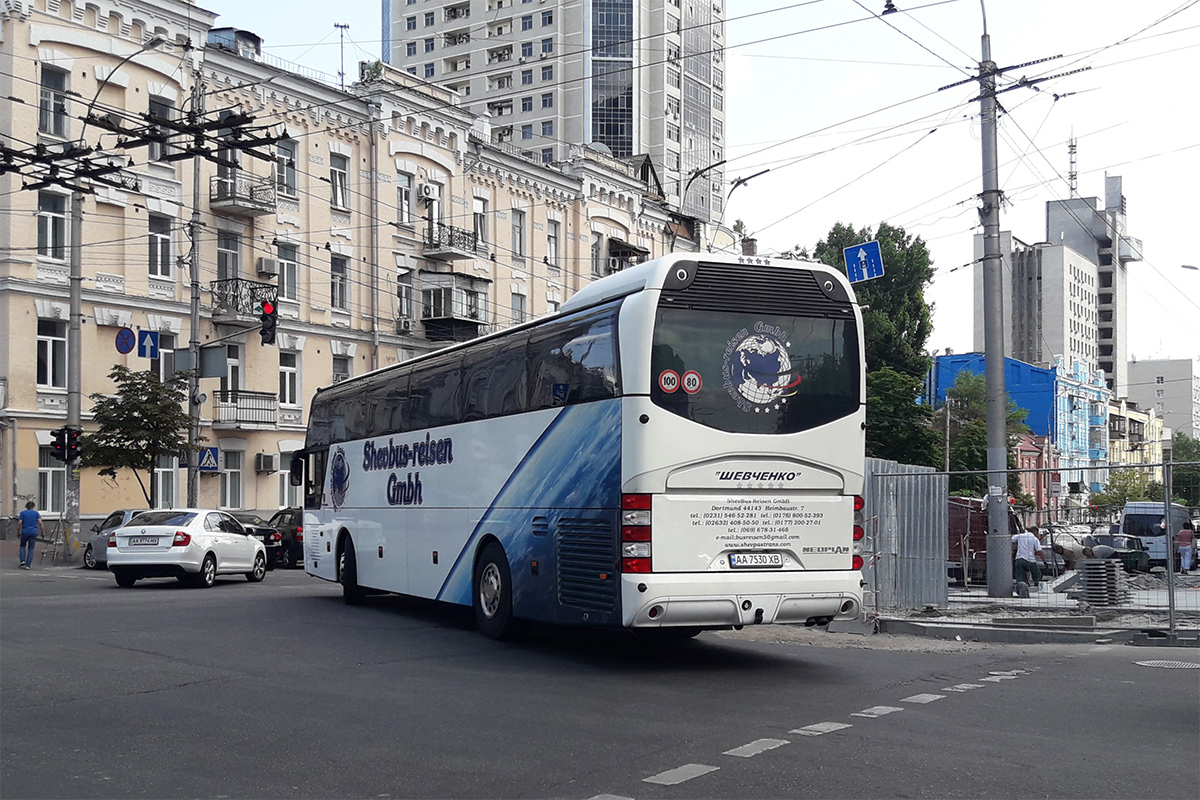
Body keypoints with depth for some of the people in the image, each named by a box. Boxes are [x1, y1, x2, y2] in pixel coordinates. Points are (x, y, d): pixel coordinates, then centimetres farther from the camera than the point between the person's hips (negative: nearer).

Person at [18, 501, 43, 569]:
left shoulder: (23, 513, 4)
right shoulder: (36, 513, 6)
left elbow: (20, 523, -2)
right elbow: (40, 523, -5)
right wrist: (43, 532, 0)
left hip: (25, 532, 0)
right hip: (33, 532, 0)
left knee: (22, 546, 20)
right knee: (31, 549, 4)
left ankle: (23, 561, 0)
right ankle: (28, 565, -2)